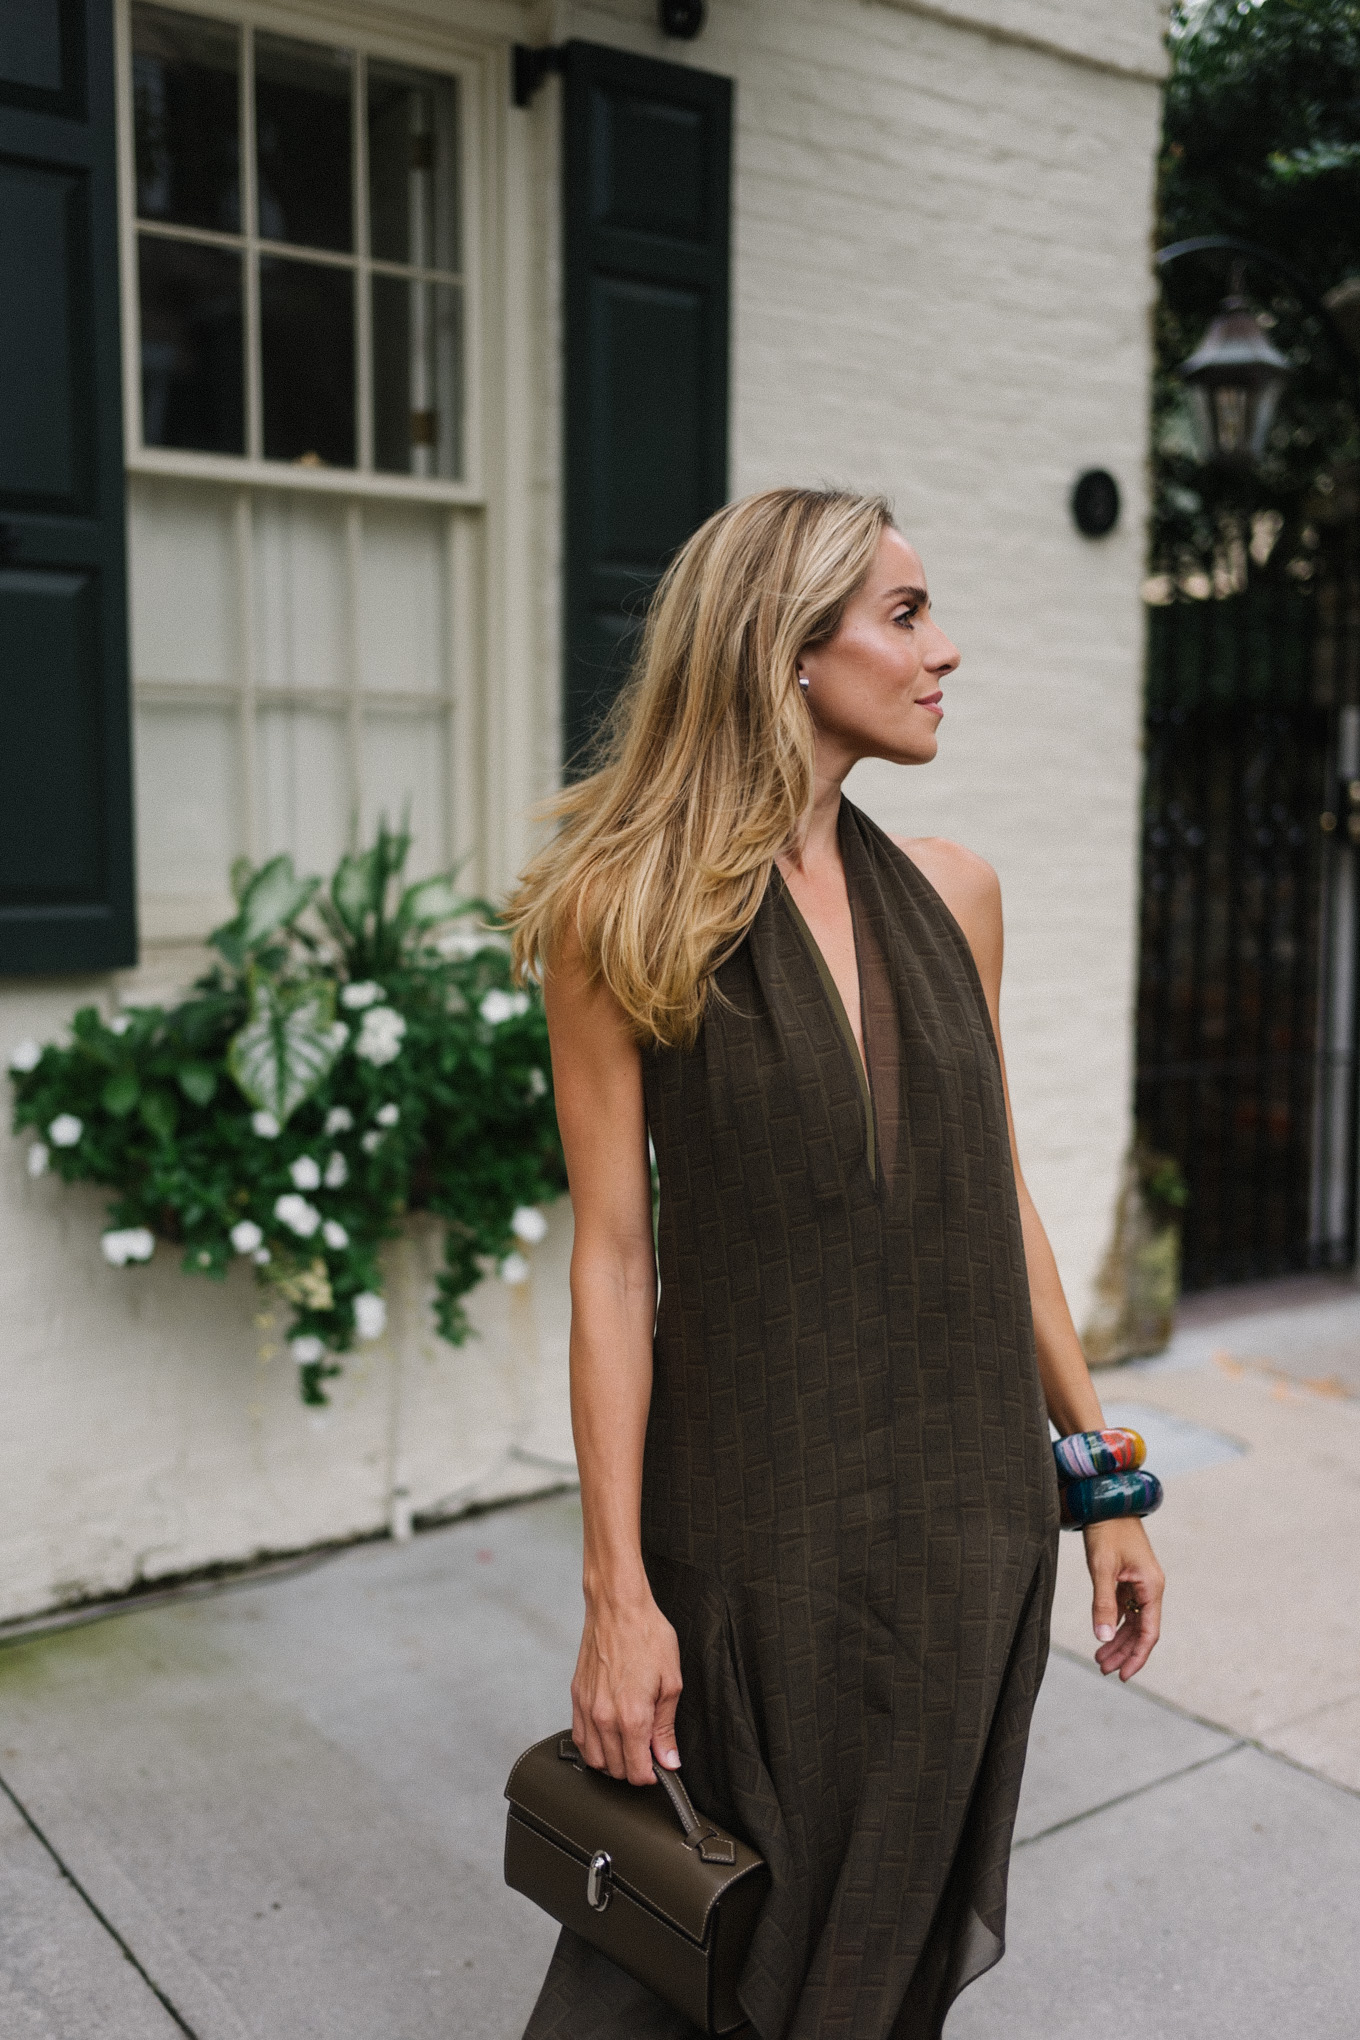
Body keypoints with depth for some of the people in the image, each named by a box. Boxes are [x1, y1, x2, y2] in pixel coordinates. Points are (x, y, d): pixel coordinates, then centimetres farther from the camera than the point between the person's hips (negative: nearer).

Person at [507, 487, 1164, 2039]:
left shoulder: (948, 892, 4)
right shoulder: (624, 916, -10)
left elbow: (998, 1197, 9)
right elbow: (612, 1256, -10)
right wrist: (615, 1590, -11)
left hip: (973, 1506, 5)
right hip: (757, 1523, -4)